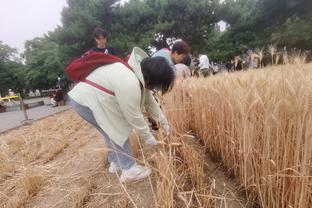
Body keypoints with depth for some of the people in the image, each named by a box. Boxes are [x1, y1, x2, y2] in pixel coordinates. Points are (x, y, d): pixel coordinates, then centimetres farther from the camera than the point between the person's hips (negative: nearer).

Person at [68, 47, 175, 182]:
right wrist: (148, 137, -7)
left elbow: (149, 100, 8)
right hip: (85, 100, -10)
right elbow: (134, 116, -22)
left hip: (89, 95, 10)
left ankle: (115, 163, 30)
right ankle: (129, 170, 7)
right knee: (118, 131, -6)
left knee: (113, 130, 16)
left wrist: (164, 122, 12)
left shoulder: (141, 73, 0)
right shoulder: (129, 84, -32)